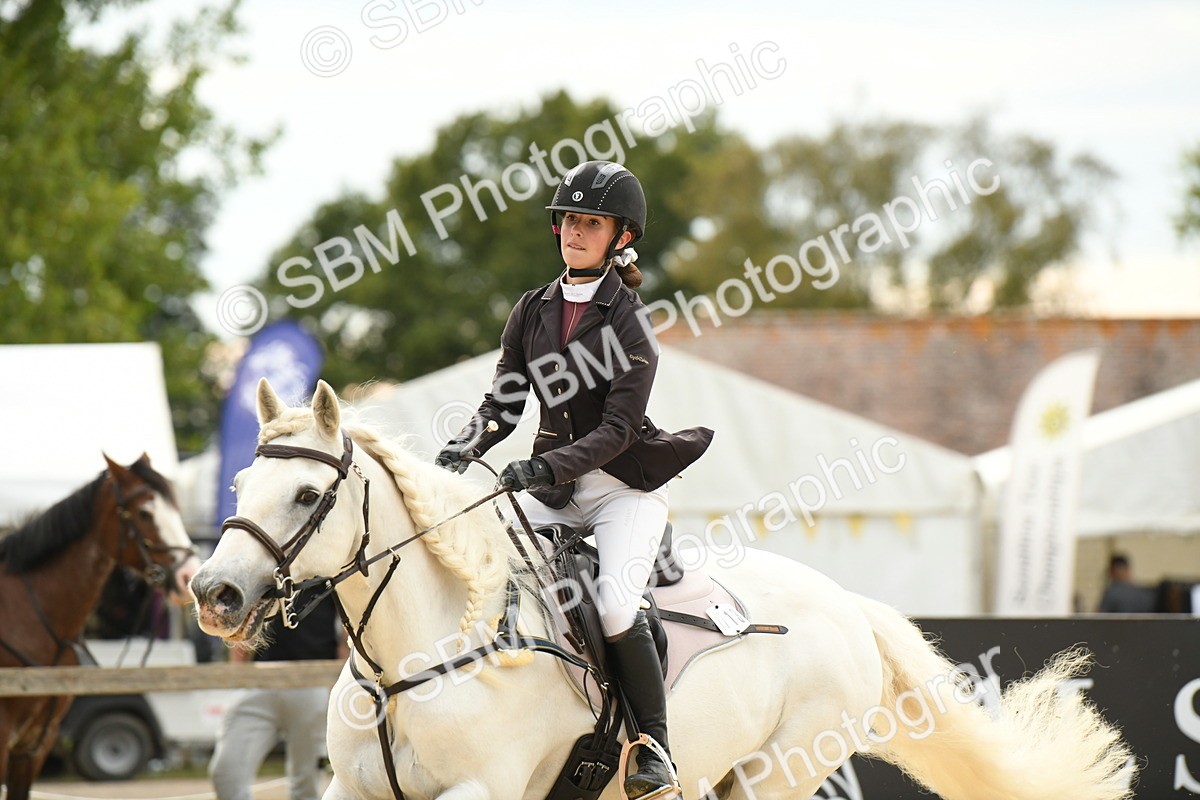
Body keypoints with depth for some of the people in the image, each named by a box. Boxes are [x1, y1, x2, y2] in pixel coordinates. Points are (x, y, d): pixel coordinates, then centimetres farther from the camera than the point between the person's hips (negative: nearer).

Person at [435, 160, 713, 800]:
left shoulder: (630, 322, -10)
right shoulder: (533, 310, 7)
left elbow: (618, 429, -17)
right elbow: (503, 402, 5)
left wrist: (545, 467, -30)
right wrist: (461, 451, -14)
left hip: (624, 485, -6)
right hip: (552, 484, 6)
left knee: (615, 605, -27)